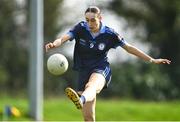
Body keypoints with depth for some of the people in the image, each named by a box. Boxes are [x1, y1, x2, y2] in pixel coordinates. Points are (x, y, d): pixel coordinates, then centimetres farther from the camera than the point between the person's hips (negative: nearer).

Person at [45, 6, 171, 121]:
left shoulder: (109, 34, -3)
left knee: (91, 85, -42)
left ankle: (81, 99, -76)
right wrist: (54, 44, -39)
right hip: (84, 71, 4)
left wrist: (152, 60, 8)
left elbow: (129, 48, 5)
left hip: (101, 70, -4)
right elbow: (63, 38, -15)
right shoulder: (81, 28, -1)